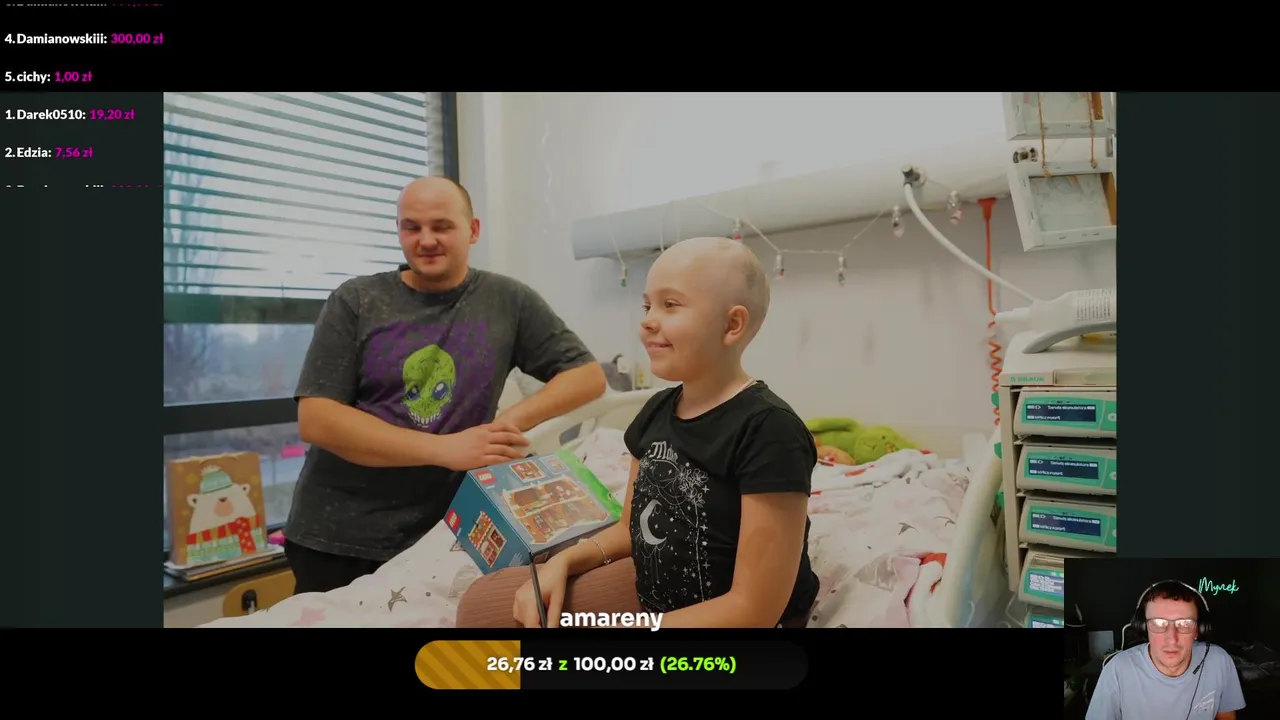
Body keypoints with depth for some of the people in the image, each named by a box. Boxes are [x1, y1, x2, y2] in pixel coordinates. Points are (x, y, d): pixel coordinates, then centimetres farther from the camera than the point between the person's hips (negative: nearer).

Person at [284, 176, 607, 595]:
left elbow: (588, 375, 2)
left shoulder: (507, 301, -1)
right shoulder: (355, 302, -4)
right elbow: (316, 419, -11)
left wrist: (514, 419, -16)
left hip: (438, 539, 1)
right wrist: (443, 449, -21)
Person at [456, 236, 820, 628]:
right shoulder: (657, 411, 1)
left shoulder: (770, 431, -24)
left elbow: (755, 608, -23)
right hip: (652, 594, 7)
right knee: (483, 604, 3)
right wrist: (563, 562, -6)